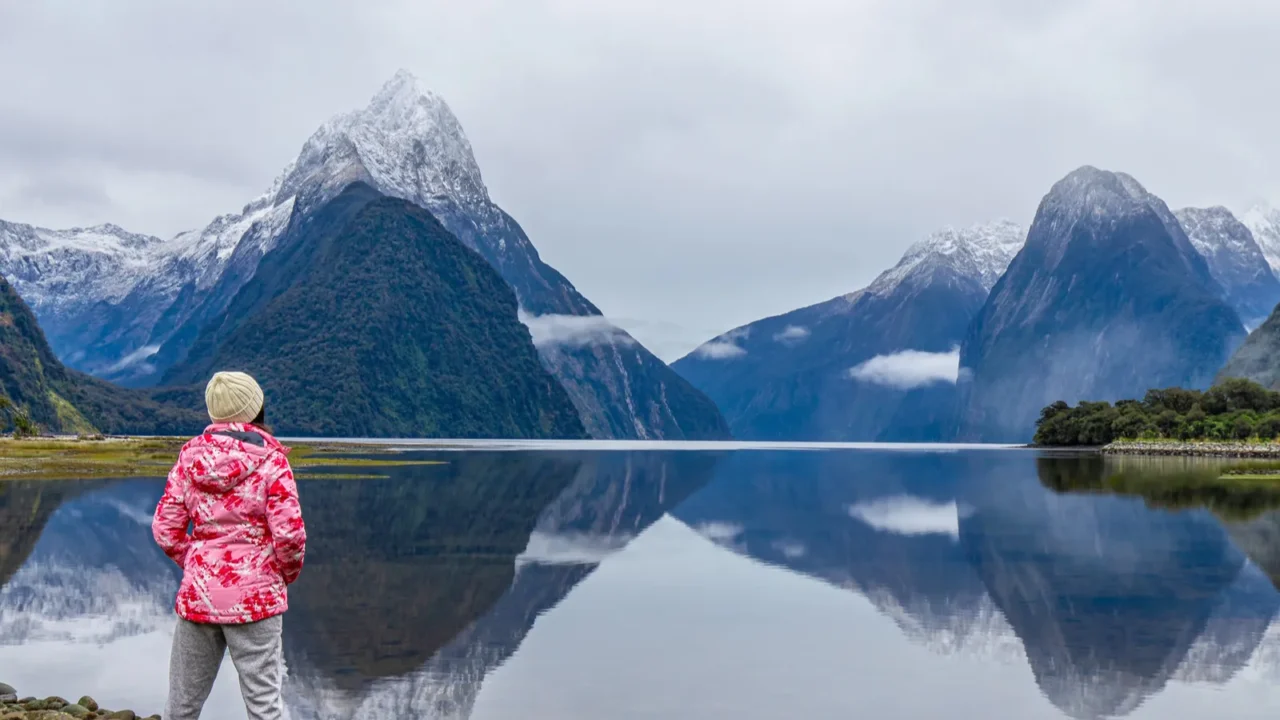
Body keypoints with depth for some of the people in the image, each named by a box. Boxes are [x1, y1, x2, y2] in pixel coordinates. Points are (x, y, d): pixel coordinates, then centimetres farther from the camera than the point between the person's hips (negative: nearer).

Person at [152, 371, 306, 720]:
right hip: (254, 596, -4)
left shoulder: (190, 455, 3)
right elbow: (289, 533, -13)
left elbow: (165, 529, 3)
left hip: (198, 593, 4)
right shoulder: (270, 459, -9)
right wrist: (288, 573, 5)